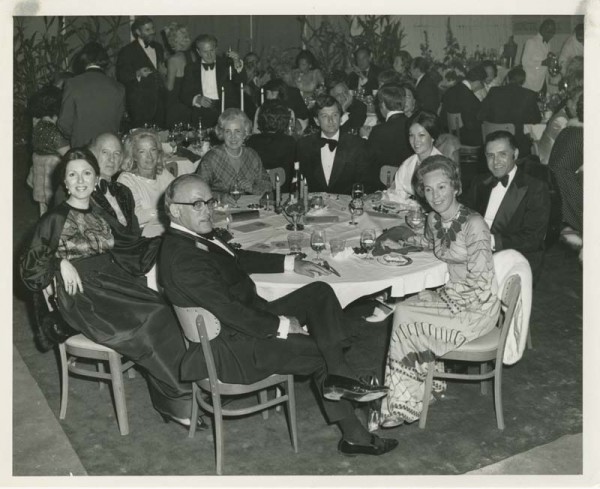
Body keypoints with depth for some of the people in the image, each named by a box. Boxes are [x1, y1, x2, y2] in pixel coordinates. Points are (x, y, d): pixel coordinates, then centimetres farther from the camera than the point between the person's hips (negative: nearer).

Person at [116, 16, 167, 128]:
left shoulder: (158, 47, 16)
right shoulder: (127, 51, -4)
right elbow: (121, 76, -7)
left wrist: (163, 71, 4)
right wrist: (137, 74, -25)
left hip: (159, 101, 6)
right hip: (140, 104, -5)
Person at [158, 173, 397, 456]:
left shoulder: (198, 236, 5)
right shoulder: (182, 258, -26)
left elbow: (238, 259, 21)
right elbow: (229, 311, -28)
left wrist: (292, 264, 16)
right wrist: (282, 325, -19)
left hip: (252, 318, 10)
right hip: (234, 349, -10)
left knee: (320, 292, -1)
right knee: (322, 351, -4)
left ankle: (337, 379, -8)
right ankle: (353, 435, 13)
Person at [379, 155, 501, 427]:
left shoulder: (473, 224, -22)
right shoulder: (434, 219, 3)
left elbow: (478, 280, -23)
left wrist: (444, 295, -16)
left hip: (477, 310, -7)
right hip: (451, 296, 8)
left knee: (405, 318, -15)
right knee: (401, 310, -11)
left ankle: (403, 403, 2)